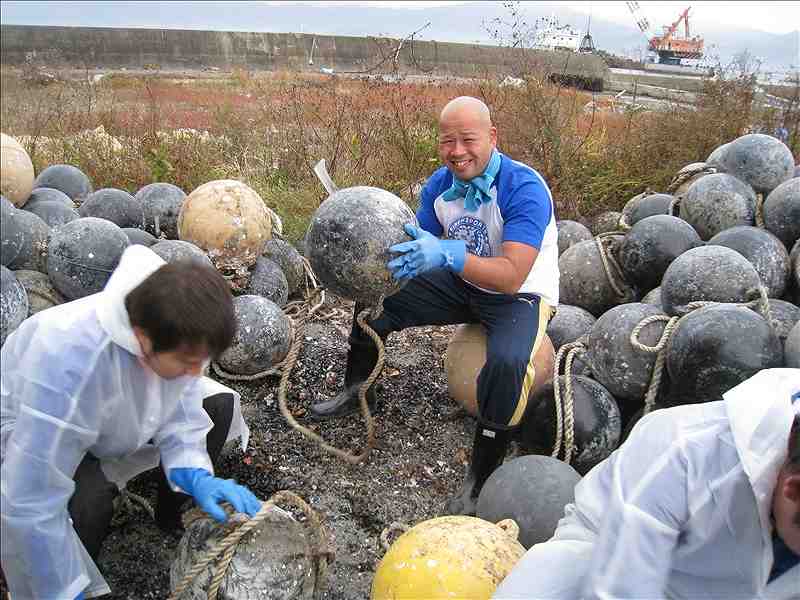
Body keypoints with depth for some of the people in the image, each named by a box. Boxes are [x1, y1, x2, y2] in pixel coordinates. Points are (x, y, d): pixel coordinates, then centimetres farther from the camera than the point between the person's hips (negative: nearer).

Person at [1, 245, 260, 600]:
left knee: (218, 404, -9)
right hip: (30, 431, -5)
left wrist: (199, 480, -33)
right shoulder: (68, 364, -45)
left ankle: (174, 516, 14)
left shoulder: (181, 338, -27)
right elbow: (32, 503, -39)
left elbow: (179, 419, -15)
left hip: (112, 421, 6)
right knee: (86, 501, -34)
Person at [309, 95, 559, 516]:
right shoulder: (440, 184, -8)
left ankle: (478, 481, -16)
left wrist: (448, 254, -52)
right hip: (463, 283, 6)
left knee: (507, 362, -37)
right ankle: (357, 389, 23)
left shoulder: (525, 189, -28)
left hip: (521, 295, -6)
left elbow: (512, 276, -39)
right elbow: (417, 248, -6)